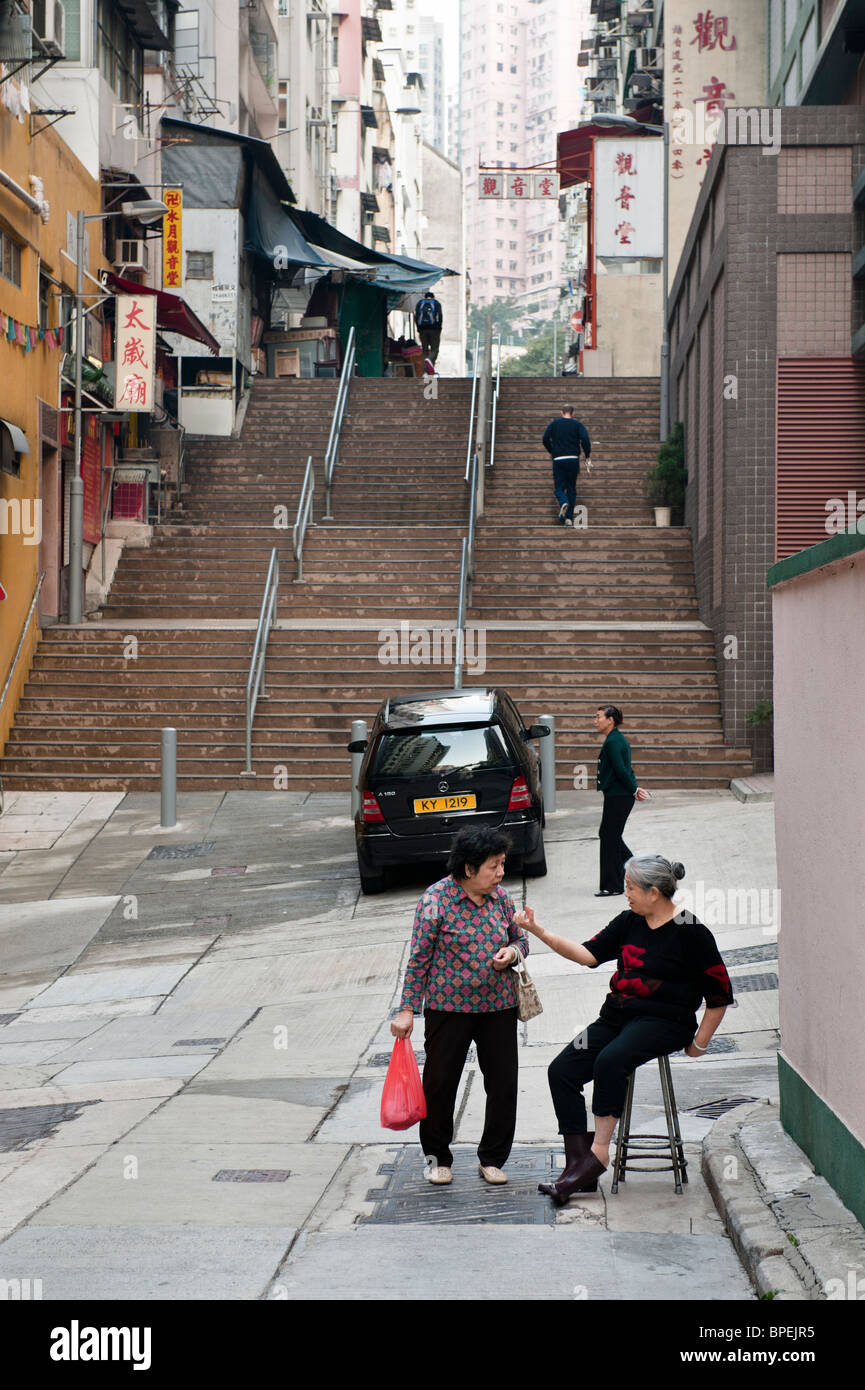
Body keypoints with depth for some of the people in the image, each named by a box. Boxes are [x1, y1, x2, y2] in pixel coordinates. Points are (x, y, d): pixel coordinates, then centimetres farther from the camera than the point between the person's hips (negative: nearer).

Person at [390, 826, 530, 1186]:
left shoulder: (501, 896, 3)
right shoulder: (437, 898, -12)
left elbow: (520, 940, 17)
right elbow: (419, 957, -9)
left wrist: (512, 953, -7)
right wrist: (407, 1009, -10)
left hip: (498, 1005, 4)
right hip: (448, 1005, -4)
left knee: (503, 1083, 4)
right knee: (440, 1082, 2)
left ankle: (492, 1159, 20)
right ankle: (437, 1157, 22)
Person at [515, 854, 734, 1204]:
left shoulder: (690, 932, -7)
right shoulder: (629, 922, 11)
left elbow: (719, 994, -3)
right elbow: (590, 953, 11)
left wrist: (699, 1044, -4)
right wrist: (539, 932, 3)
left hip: (662, 1021, -7)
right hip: (616, 1017, 7)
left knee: (610, 1061, -34)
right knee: (561, 1070, -12)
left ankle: (598, 1154, -26)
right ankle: (578, 1165, -14)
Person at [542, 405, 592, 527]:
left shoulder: (553, 424, 8)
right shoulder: (578, 424, 5)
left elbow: (545, 440, 0)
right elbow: (585, 439, -10)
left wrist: (551, 451, 17)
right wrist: (587, 456, -2)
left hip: (558, 459, 0)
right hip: (573, 459, 0)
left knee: (559, 487, 4)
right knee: (571, 488, 10)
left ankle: (563, 503, -30)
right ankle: (569, 518, 5)